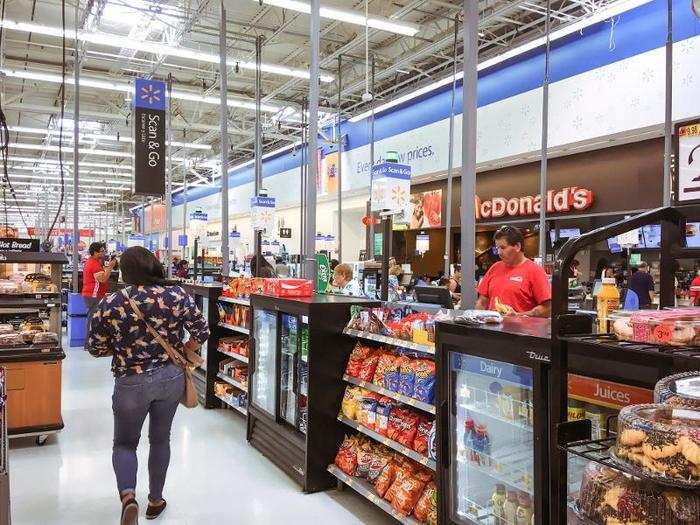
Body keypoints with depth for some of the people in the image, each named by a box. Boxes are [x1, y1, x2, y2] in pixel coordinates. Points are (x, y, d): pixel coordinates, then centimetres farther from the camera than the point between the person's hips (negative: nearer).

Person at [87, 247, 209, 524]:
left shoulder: (110, 304, -11)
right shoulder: (177, 294, -10)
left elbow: (96, 348, -2)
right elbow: (202, 332, -5)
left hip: (131, 383, -2)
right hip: (171, 378, 2)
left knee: (125, 443, 18)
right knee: (160, 439, 21)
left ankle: (128, 496, -5)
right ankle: (155, 500, 34)